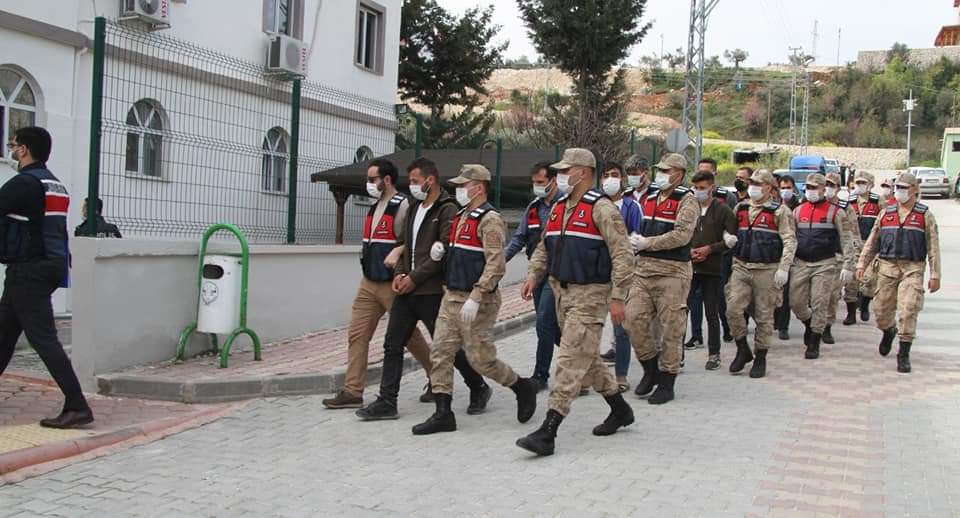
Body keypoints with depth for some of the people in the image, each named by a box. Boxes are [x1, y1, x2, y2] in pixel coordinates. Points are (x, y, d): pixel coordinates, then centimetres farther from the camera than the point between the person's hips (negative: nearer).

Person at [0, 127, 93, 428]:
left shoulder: (25, 183, -15)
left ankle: (77, 406, -12)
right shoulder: (54, 184, 13)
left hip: (27, 271, -9)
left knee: (43, 338, -10)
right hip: (47, 267, 9)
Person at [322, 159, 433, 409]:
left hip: (392, 285, -8)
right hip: (369, 283, 8)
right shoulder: (375, 207, 15)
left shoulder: (402, 206, -13)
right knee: (357, 334, 2)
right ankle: (352, 391, 6)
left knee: (408, 335, 5)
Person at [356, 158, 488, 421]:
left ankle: (479, 389, 22)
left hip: (431, 291, -8)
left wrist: (415, 277, -17)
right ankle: (386, 402, 8)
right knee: (393, 344, 4)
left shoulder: (447, 210, -11)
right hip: (407, 289, 8)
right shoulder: (414, 209, 16)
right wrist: (399, 273, 4)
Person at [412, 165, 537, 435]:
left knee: (480, 357, -3)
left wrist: (475, 298, -28)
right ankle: (443, 414, 7)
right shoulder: (461, 217, 15)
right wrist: (441, 249, 6)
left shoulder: (490, 220, -14)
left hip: (476, 302, -9)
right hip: (451, 296, 9)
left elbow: (496, 265, -22)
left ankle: (523, 387, 20)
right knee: (441, 353, 3)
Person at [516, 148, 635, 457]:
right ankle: (620, 410, 36)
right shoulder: (559, 208, 13)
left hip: (589, 295, -9)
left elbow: (622, 255, -15)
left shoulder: (601, 209, -12)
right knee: (587, 358, 18)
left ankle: (548, 433, -13)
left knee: (571, 362, -11)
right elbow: (544, 247, 22)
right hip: (562, 292, 9)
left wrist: (617, 298, -18)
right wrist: (534, 275, 5)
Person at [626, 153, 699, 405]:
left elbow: (682, 235, -19)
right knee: (634, 319, -1)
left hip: (672, 272, -7)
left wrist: (647, 243, -16)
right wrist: (636, 243, 5)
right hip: (644, 269, 7)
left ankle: (667, 383, 11)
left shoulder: (687, 201, -6)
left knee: (670, 328, -1)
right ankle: (651, 369, 18)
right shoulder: (651, 199, 16)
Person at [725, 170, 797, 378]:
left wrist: (783, 268, -15)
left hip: (767, 270, -4)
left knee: (764, 315, 3)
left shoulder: (779, 211, -3)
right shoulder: (740, 209, 12)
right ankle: (743, 350, 12)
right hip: (741, 267, 4)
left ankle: (760, 358, 15)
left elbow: (790, 241, -7)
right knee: (733, 309, -7)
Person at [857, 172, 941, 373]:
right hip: (887, 267, 3)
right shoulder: (886, 213, 11)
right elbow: (872, 242, 15)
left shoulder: (925, 215, 4)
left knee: (908, 310, -11)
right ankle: (889, 331, 40)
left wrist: (935, 275, -3)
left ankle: (903, 355, -2)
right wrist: (862, 264, 6)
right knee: (882, 309, 5)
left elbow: (933, 247, 2)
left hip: (912, 268, -3)